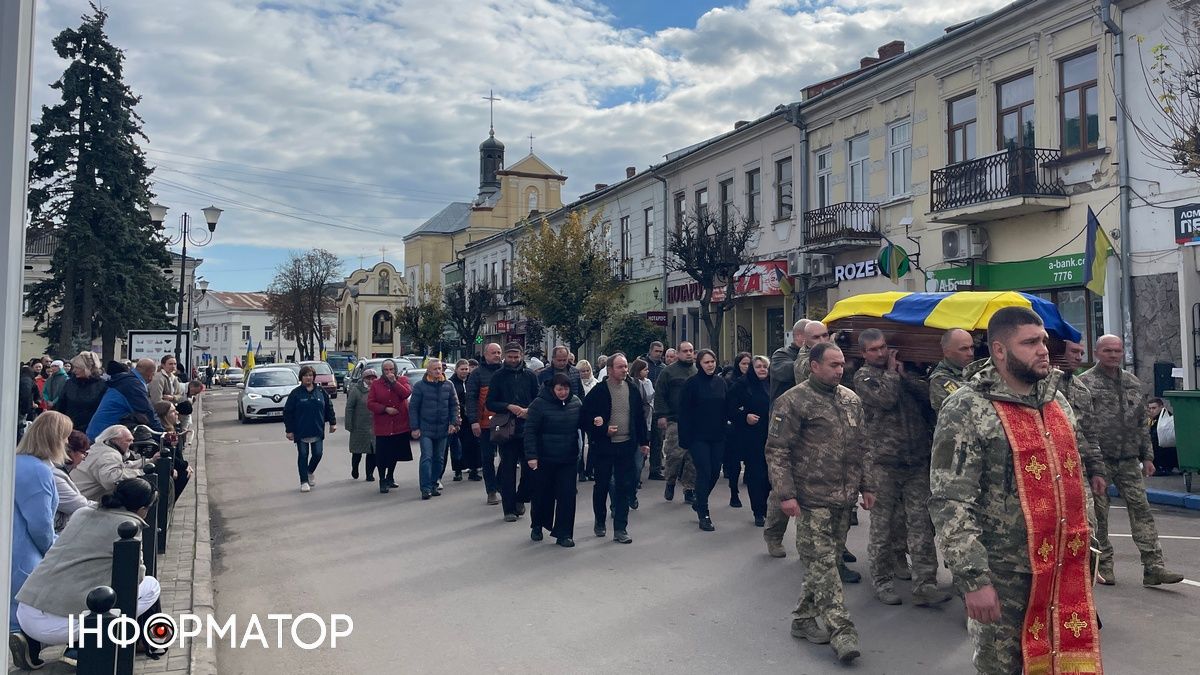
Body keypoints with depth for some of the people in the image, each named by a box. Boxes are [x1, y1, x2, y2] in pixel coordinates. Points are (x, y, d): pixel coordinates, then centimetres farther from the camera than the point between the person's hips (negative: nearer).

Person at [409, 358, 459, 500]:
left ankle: (433, 484, 22)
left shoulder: (448, 385, 6)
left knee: (439, 459, 10)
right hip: (425, 429, -4)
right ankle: (426, 488, -9)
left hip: (443, 429, 4)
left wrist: (453, 423, 0)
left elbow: (454, 405, 10)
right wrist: (415, 428, -5)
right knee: (427, 457, -11)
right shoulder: (420, 386, -3)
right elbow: (413, 407, -1)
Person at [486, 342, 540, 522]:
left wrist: (528, 410, -12)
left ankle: (520, 499, 26)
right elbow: (490, 403, 1)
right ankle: (509, 509, 9)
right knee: (507, 470, 2)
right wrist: (509, 407, -13)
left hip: (528, 428, 1)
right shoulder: (498, 377, 4)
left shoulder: (530, 375, 7)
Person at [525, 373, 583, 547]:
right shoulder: (540, 403, -11)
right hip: (544, 459, -3)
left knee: (567, 495, 0)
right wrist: (531, 455, -17)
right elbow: (530, 431, -12)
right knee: (543, 494, 12)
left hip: (568, 459, 3)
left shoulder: (575, 402, 1)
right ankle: (537, 526, 35)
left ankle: (563, 533, 10)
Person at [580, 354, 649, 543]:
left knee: (625, 486, 2)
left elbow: (640, 417, 12)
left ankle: (620, 529, 9)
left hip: (626, 445, 3)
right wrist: (603, 430, -15)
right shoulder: (599, 391, -9)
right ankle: (600, 522, 31)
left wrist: (644, 441, 12)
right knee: (601, 486, 11)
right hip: (604, 446, -3)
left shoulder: (633, 389, 4)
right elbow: (584, 418, -6)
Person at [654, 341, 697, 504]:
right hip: (674, 421, -4)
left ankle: (689, 490, 13)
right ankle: (671, 483, 15)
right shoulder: (669, 371, 1)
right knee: (675, 453, -9)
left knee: (693, 456, 3)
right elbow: (659, 395, -2)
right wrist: (661, 415, -10)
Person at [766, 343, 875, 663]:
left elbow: (861, 447, 20)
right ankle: (842, 631, -1)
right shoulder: (793, 401, -8)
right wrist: (786, 494, -15)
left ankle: (804, 618, 26)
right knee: (823, 563, -5)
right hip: (813, 499, -7)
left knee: (824, 561, 13)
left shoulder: (851, 400, 12)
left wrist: (866, 486, 15)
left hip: (844, 498, 7)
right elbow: (776, 451, -10)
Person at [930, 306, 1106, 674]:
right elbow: (950, 502, -19)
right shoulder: (966, 409, -15)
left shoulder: (1056, 400, 8)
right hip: (1004, 576, -6)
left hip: (1066, 569, 6)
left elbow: (1074, 468, 20)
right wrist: (973, 578, -22)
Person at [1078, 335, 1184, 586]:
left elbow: (1142, 423, 19)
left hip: (1129, 460, 5)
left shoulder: (1133, 384, 14)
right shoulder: (1085, 383, -4)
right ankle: (1103, 565, 13)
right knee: (1099, 514, 2)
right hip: (1098, 460, -5)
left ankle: (1153, 566, 3)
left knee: (1141, 509, 0)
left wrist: (1147, 456, 14)